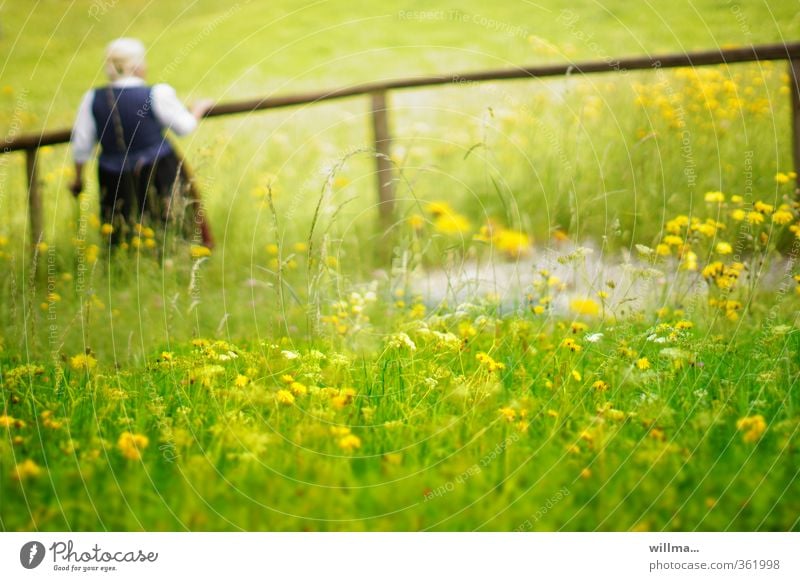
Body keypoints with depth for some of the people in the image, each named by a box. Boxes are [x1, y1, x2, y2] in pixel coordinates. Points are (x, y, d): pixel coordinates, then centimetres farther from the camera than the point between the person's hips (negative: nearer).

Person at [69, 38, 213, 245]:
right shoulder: (157, 94, -11)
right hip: (158, 175, -3)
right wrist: (198, 109, 22)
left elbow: (81, 145, 3)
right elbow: (185, 127, 1)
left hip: (115, 181, 3)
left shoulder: (93, 98, -2)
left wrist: (78, 178, 18)